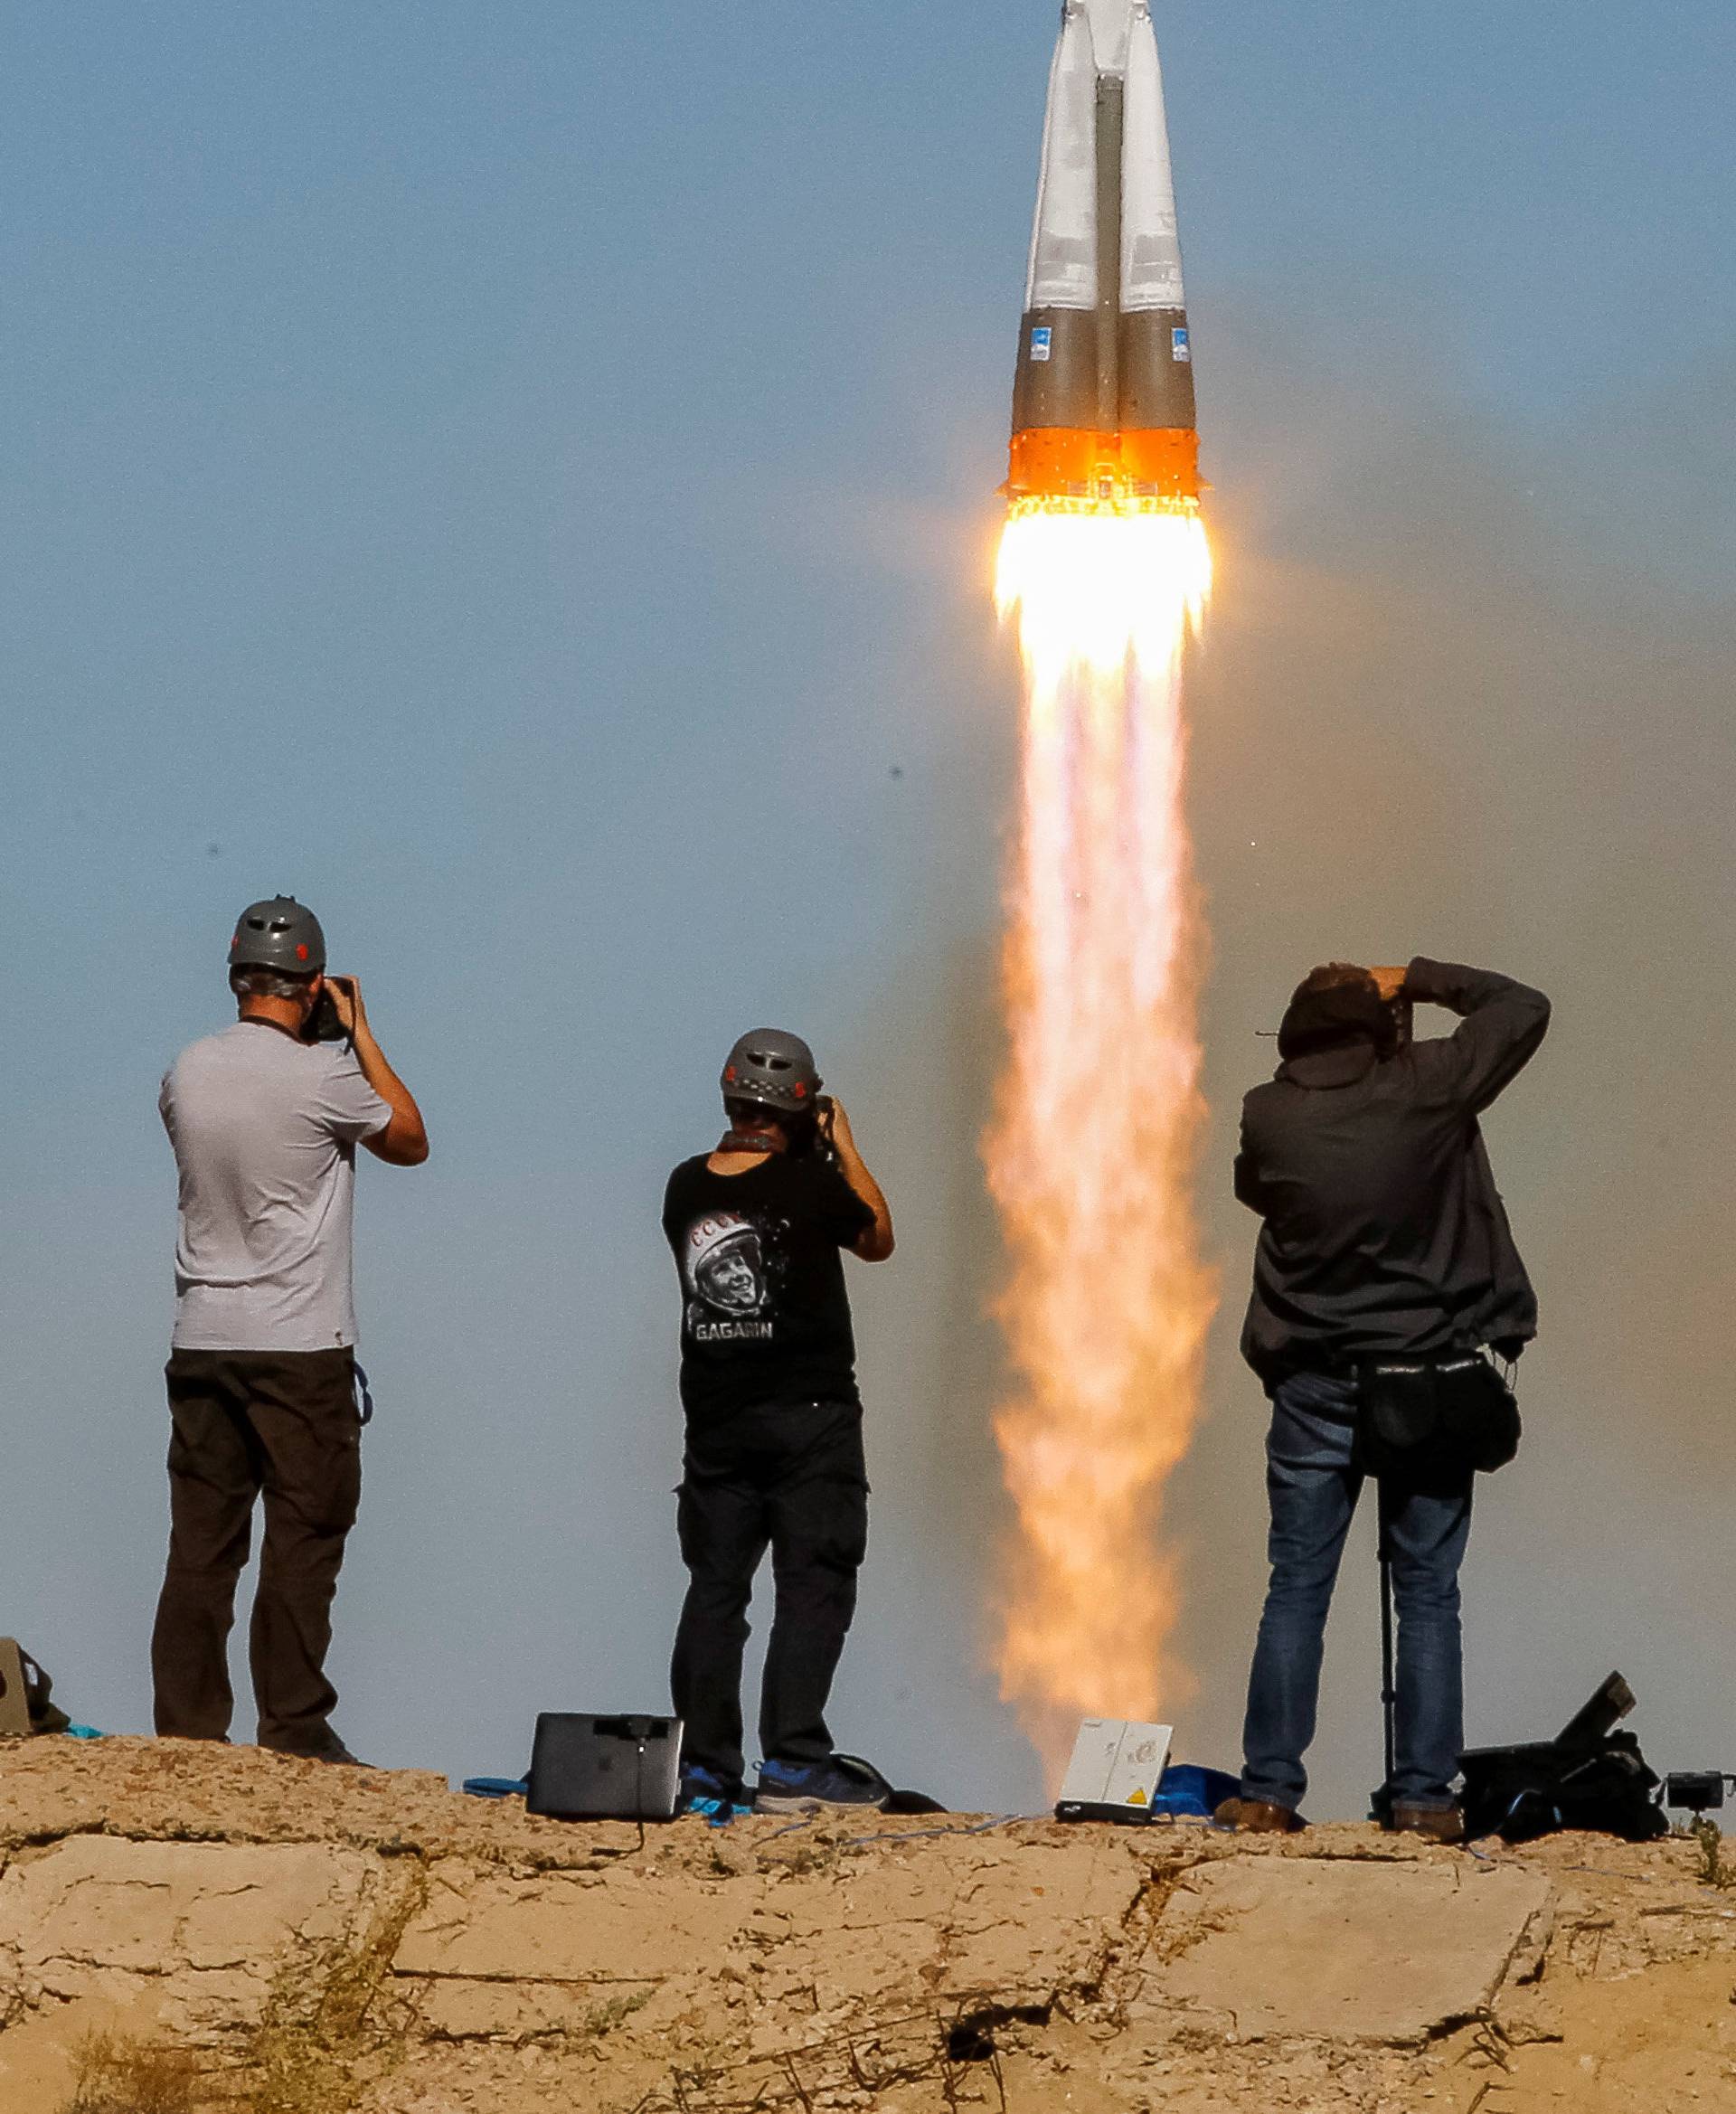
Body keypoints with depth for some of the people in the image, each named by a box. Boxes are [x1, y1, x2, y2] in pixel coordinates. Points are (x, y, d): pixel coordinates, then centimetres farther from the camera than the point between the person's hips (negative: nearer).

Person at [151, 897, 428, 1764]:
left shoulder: (187, 1073, 2)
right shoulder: (322, 1075, -12)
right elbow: (410, 1141, 5)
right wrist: (359, 1033, 10)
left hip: (202, 1339, 5)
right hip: (300, 1349, -5)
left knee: (202, 1540, 6)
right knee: (303, 1538, 0)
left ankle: (186, 1727, 5)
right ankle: (294, 1728, 0)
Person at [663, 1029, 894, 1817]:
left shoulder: (686, 1188, 0)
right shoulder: (811, 1183, -13)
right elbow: (877, 1239, 5)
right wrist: (843, 1147, 13)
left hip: (716, 1419, 5)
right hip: (808, 1416, -5)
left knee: (714, 1588, 9)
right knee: (812, 1588, -1)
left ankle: (705, 1769, 9)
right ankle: (792, 1763, -8)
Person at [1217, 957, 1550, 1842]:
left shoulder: (1268, 1115, -5)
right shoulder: (1426, 1089, -8)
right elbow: (1522, 1008, 6)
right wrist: (1418, 980, 13)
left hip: (1314, 1383, 1)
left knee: (1297, 1589, 5)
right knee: (1428, 1593, 4)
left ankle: (1268, 1791, 1)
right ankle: (1424, 1795, 1)